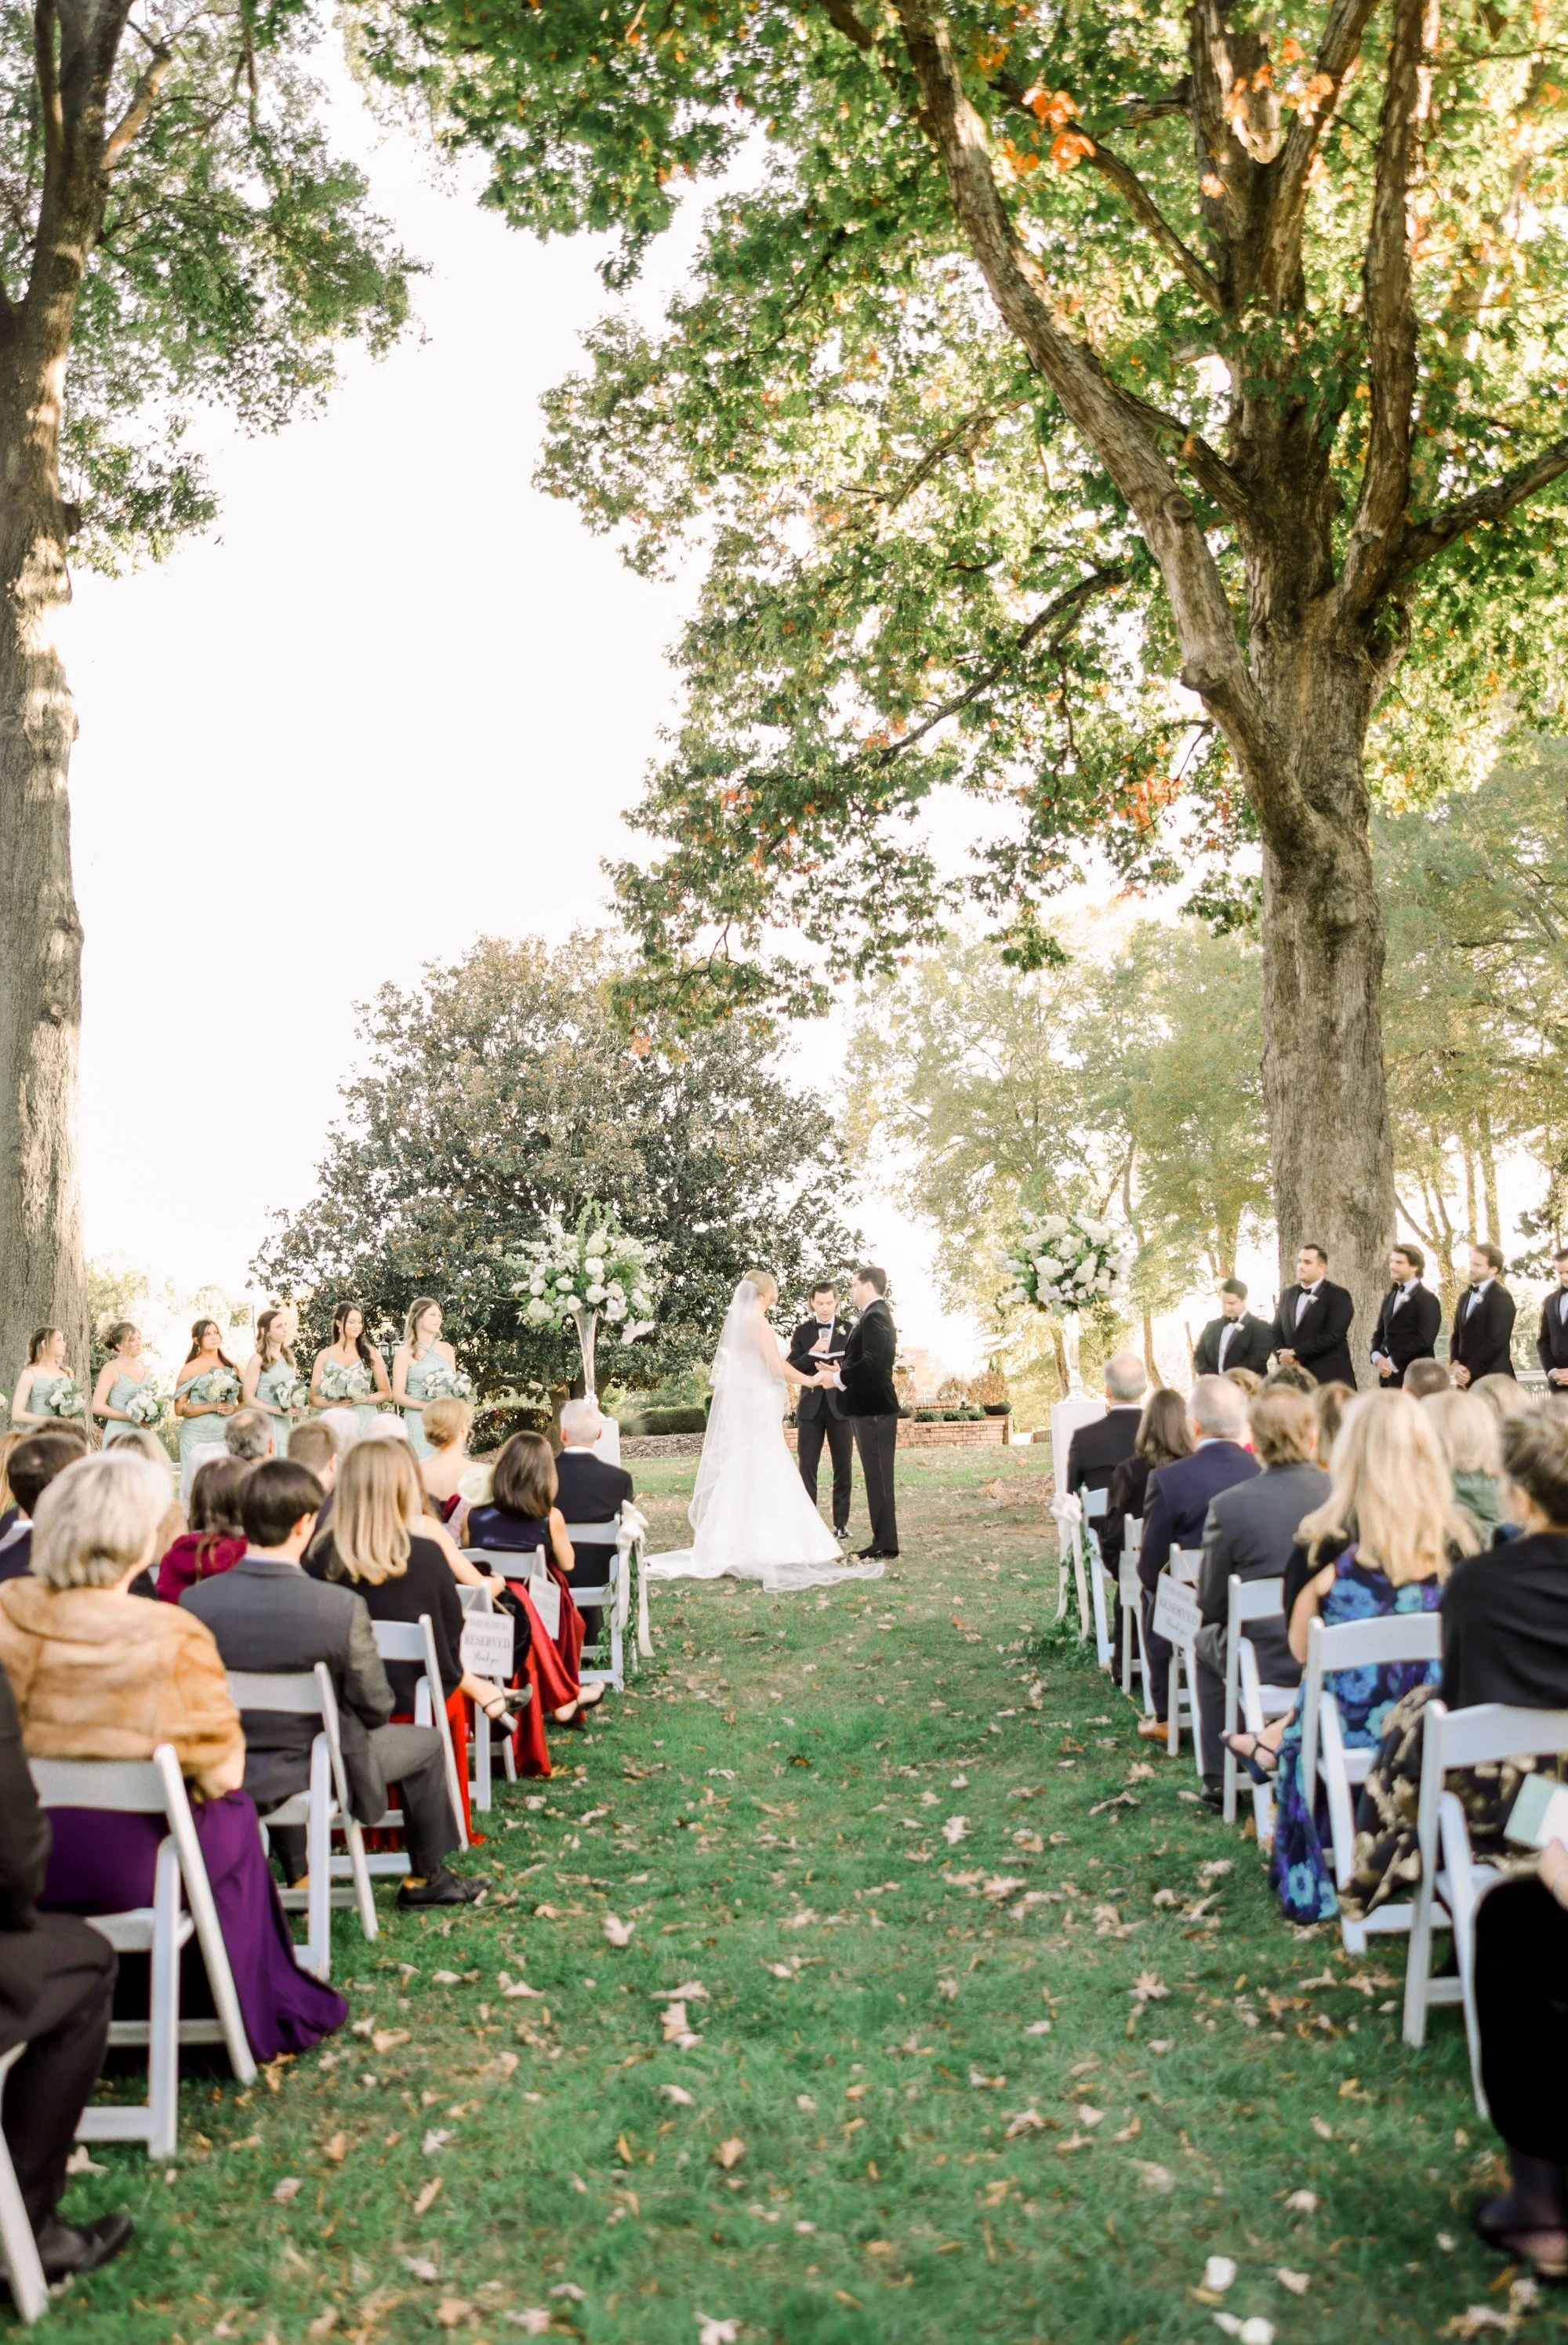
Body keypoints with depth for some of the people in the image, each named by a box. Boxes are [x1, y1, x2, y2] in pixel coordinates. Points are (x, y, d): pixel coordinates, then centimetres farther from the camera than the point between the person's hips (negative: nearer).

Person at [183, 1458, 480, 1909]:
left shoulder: (194, 1602, -18)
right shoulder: (343, 1608, -27)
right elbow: (375, 1709, -16)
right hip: (317, 1773, -4)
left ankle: (300, 1879, 46)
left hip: (231, 1775, 4)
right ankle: (426, 1879, 37)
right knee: (425, 1742, 22)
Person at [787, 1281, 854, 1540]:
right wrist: (812, 1353, -16)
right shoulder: (802, 1331, 4)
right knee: (807, 1466, 0)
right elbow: (791, 1369, -1)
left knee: (843, 1467, 2)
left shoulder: (849, 1330, 3)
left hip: (840, 1406, 0)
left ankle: (841, 1522, 10)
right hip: (811, 1406, 0)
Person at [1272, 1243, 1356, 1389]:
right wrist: (1285, 1357, -5)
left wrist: (1295, 1353, -13)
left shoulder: (1338, 1295, -3)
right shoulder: (1288, 1295, 17)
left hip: (1329, 1378, -5)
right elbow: (1277, 1333, 15)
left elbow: (1332, 1336, -14)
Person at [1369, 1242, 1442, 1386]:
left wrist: (1393, 1362, -14)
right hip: (1389, 1376, 7)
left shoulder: (1427, 1299, -6)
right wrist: (1377, 1357, -2)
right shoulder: (1390, 1297, 19)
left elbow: (1424, 1340, -15)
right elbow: (1380, 1332, 18)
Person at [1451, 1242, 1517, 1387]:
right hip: (1467, 1380, 7)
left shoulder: (1501, 1297, -8)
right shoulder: (1465, 1296, 17)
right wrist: (1455, 1364, -1)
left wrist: (1470, 1370, -13)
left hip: (1493, 1379, -7)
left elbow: (1496, 1341, -16)